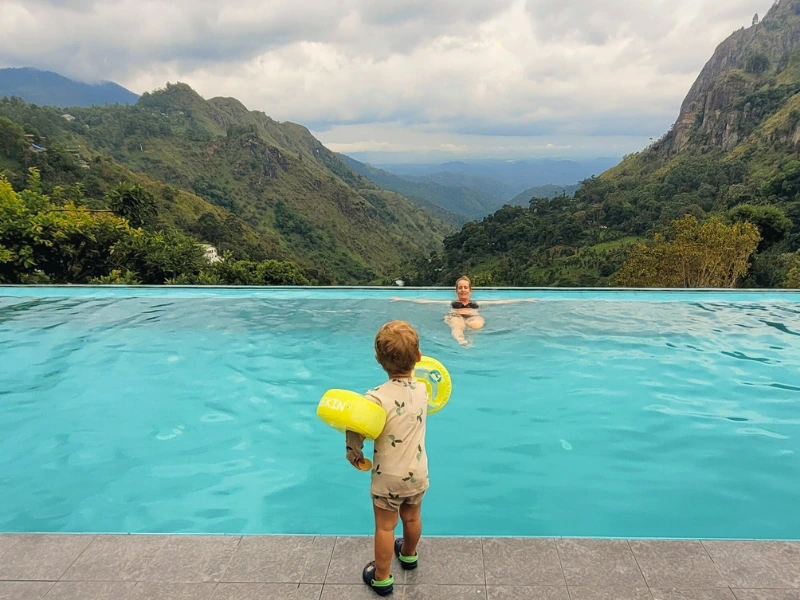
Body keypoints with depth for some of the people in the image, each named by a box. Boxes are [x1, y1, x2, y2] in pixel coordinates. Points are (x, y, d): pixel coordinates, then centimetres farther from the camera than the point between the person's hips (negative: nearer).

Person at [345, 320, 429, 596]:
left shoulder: (377, 397, -27)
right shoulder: (422, 390, -10)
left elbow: (356, 431, -23)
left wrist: (354, 454, -5)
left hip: (389, 477, -5)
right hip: (418, 472, 5)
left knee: (385, 527, 15)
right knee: (412, 518, 28)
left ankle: (382, 578, 32)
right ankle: (409, 554, 54)